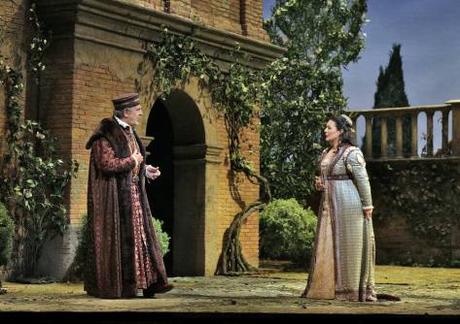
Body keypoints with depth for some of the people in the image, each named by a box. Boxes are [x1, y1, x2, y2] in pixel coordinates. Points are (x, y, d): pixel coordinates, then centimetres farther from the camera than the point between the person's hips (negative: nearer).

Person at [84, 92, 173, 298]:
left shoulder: (128, 132, 14)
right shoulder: (107, 133, -14)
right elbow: (106, 164, -23)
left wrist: (144, 169, 8)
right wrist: (132, 161, -13)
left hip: (133, 193, 9)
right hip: (114, 195, -9)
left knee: (138, 235, 7)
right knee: (116, 237, -5)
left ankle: (141, 282, 9)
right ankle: (111, 286, 2)